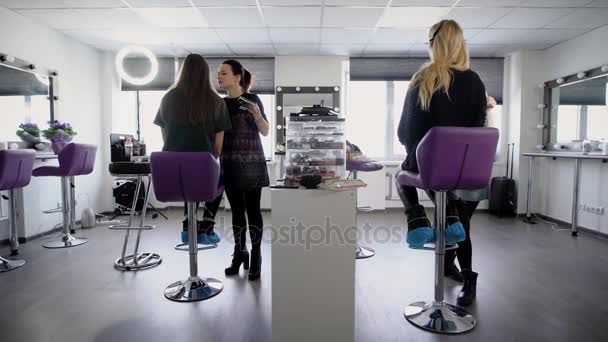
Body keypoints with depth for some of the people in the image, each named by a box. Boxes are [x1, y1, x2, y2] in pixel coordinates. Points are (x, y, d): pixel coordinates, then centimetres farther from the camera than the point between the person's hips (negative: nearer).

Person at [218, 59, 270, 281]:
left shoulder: (252, 99, -4)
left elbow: (265, 132, -5)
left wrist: (256, 114, -21)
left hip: (251, 163, -5)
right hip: (229, 163, 5)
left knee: (252, 210, -1)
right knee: (236, 210, 10)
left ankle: (255, 257, 9)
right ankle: (239, 253, 23)